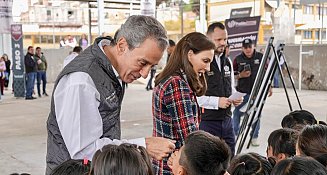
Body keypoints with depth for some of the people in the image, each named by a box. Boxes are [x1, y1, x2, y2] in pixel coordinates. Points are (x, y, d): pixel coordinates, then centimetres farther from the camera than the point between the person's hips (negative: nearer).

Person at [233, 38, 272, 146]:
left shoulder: (260, 57, 2)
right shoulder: (238, 59, 0)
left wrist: (269, 87, 8)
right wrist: (240, 75, -14)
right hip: (242, 92, 0)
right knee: (237, 113, 3)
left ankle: (254, 137, 16)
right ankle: (234, 135, 20)